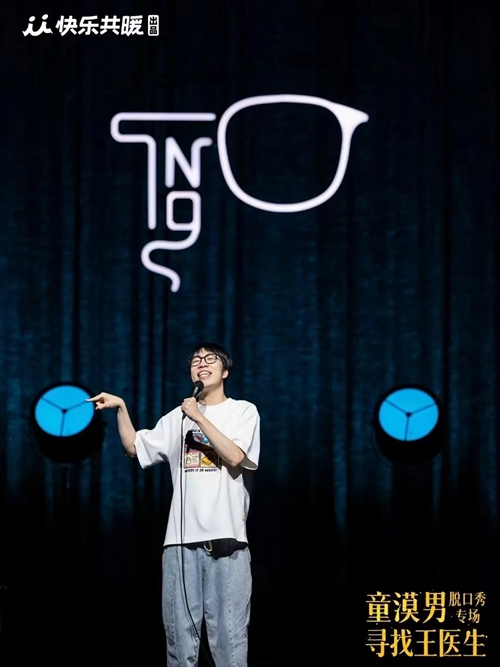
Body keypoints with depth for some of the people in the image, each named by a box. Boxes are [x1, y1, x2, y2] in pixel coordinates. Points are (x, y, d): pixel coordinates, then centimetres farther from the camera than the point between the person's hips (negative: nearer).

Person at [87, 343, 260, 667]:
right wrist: (121, 408, 5)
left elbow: (234, 457, -10)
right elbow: (134, 447, 16)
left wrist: (199, 417, -9)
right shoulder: (178, 418, 17)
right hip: (181, 540, 4)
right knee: (179, 631, 4)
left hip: (226, 538, -4)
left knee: (229, 632, -5)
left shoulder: (243, 411, 6)